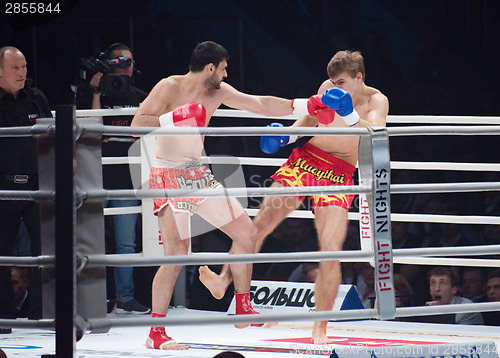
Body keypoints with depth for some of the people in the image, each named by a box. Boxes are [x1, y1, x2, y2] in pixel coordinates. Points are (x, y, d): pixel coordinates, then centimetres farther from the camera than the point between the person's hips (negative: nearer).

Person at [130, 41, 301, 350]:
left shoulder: (218, 93, 7)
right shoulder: (169, 88, -13)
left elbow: (261, 105, 14)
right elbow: (137, 126, -20)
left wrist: (304, 106, 10)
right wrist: (174, 118, -31)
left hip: (199, 175, 8)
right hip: (169, 177, -8)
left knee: (247, 232, 7)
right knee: (177, 253, -18)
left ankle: (243, 311, 21)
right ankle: (156, 334, -12)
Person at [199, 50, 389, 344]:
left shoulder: (376, 101, -7)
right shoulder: (328, 88, 5)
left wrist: (349, 116, -40)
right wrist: (287, 135, 4)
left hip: (339, 173, -4)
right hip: (306, 158, 4)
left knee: (331, 249, -12)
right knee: (261, 223, -8)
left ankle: (320, 329, -4)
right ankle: (224, 281, 4)